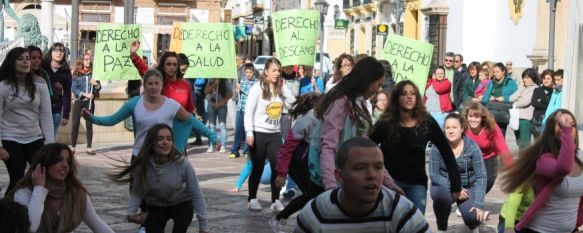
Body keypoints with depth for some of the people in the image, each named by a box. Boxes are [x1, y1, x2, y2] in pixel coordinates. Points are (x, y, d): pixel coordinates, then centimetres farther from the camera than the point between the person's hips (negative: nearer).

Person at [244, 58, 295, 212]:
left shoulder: (282, 88, 6)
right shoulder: (258, 87, -7)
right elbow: (249, 111, -9)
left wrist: (284, 87, -9)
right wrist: (249, 133, -15)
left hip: (275, 134, 4)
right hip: (259, 133, -4)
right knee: (258, 168, 5)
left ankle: (275, 200, 6)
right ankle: (252, 199, 20)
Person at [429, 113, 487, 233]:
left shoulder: (472, 147, -14)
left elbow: (481, 176, -14)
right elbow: (433, 174, -14)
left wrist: (479, 204, -21)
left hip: (467, 187, 0)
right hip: (444, 186, 0)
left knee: (472, 217, -24)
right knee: (441, 195, -36)